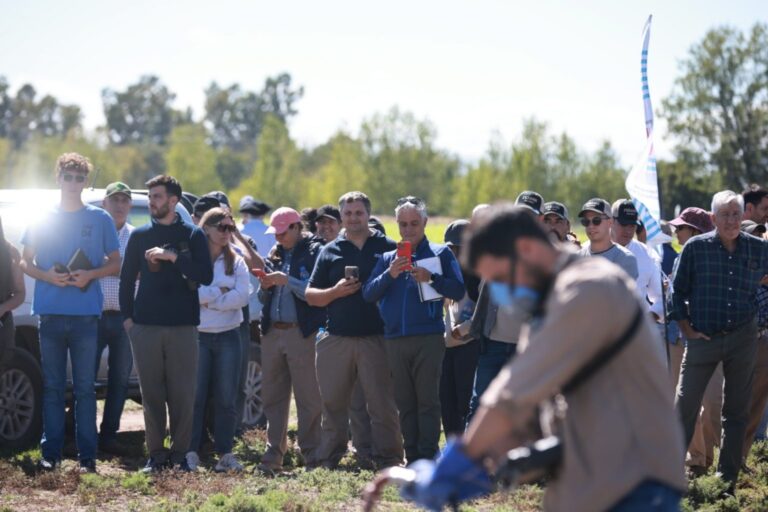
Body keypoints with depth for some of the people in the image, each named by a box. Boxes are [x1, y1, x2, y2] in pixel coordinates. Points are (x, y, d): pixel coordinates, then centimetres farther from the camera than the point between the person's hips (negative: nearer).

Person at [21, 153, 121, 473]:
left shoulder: (100, 219, 6)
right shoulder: (42, 219, 9)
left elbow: (115, 263, 7)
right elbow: (25, 262, 10)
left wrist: (90, 275, -12)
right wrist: (47, 275, -10)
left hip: (86, 315, -1)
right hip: (50, 314, 1)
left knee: (85, 387, 0)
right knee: (52, 386, 5)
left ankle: (87, 456, 1)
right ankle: (50, 453, 8)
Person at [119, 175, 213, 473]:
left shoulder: (192, 236, 5)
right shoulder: (140, 236, 11)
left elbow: (206, 276, -6)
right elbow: (126, 278, 14)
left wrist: (173, 257, -15)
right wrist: (127, 317, 5)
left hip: (183, 327, -2)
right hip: (145, 327, 2)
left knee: (182, 394, -1)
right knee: (151, 393, 2)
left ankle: (180, 454, 7)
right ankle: (156, 454, 8)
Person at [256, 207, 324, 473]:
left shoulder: (313, 253, -3)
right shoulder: (275, 255, 18)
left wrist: (287, 280, -18)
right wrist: (265, 287, -1)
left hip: (302, 332, -6)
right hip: (272, 332, 7)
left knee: (308, 397, -4)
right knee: (272, 396, 7)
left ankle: (311, 452, 0)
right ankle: (274, 453, 12)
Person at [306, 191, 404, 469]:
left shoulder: (388, 248, 5)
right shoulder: (330, 251, 12)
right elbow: (311, 295, 10)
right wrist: (335, 292, -7)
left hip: (375, 339, -2)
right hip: (336, 339, 2)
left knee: (382, 404, -1)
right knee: (332, 404, 6)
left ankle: (389, 459, 4)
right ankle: (329, 459, 15)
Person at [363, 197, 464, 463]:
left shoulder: (440, 253, 7)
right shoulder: (387, 258, 16)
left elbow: (458, 290, -2)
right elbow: (368, 293, 6)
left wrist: (431, 278, -17)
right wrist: (389, 275, -10)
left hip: (429, 338, -4)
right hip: (395, 339, 4)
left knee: (427, 400, -8)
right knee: (404, 402, 5)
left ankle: (428, 458, -8)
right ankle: (412, 459, 9)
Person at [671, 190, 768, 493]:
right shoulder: (695, 248, -4)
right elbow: (678, 291, 2)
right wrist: (686, 329, -3)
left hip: (743, 339, 2)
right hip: (703, 339, -2)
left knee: (737, 411, 7)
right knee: (685, 407, -4)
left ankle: (728, 479, 16)